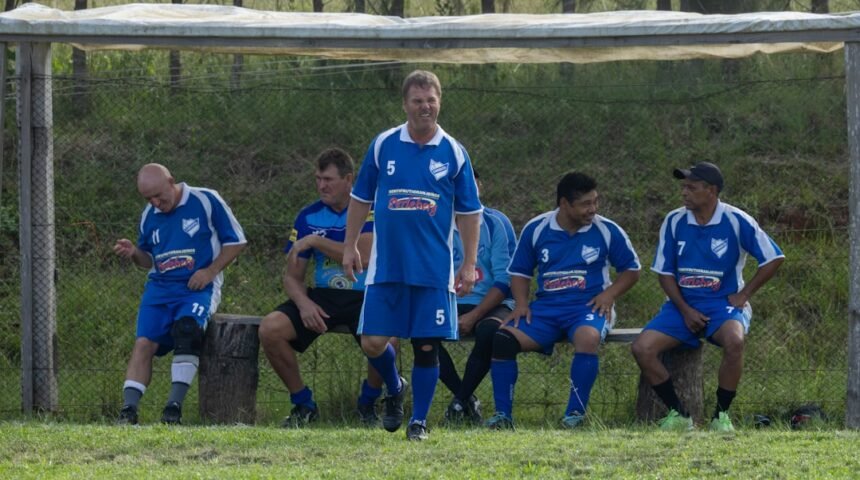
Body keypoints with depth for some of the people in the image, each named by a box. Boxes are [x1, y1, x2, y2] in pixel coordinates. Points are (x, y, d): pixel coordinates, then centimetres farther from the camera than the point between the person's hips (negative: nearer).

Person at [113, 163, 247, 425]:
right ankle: (129, 409, -19)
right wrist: (134, 253, 1)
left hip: (198, 288, -5)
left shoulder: (206, 201, -2)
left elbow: (236, 241, 2)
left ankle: (174, 406, -31)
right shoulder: (149, 216, 14)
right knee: (144, 342, -14)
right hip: (160, 287, 5)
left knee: (186, 329, -31)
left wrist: (210, 272, -9)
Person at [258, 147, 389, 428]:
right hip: (322, 297, 4)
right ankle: (303, 404, -3)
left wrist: (315, 241, -19)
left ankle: (368, 404, -3)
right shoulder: (309, 217, 7)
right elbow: (292, 276, 8)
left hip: (364, 297, -4)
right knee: (270, 329, -22)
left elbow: (363, 257, -21)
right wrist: (303, 303, -14)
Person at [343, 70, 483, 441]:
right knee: (373, 342, -3)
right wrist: (350, 246, 8)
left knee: (427, 345, -1)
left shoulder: (453, 153, 1)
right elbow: (361, 198, 12)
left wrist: (469, 264, 1)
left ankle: (419, 421, 12)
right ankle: (394, 390, 27)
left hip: (434, 269, -1)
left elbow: (469, 213, 6)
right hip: (386, 266, 1)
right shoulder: (383, 145, 3)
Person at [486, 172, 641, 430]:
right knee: (504, 338, -21)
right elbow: (519, 272, 15)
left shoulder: (607, 230, 0)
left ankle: (576, 413, -28)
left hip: (588, 306, -2)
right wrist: (521, 304, -3)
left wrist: (610, 294, -8)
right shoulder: (536, 229, 4)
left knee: (587, 337, -38)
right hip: (547, 307, 2)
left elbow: (632, 269, 10)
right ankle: (503, 414, -14)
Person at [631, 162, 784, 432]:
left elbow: (773, 259, -3)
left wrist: (743, 295, -7)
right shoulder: (675, 222, 2)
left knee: (734, 340, -37)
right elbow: (665, 272, 6)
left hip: (724, 303, -4)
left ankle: (721, 415, -19)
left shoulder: (736, 221, -8)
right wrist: (685, 310, -7)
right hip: (683, 305, 4)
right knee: (642, 348, -19)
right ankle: (679, 415, -6)